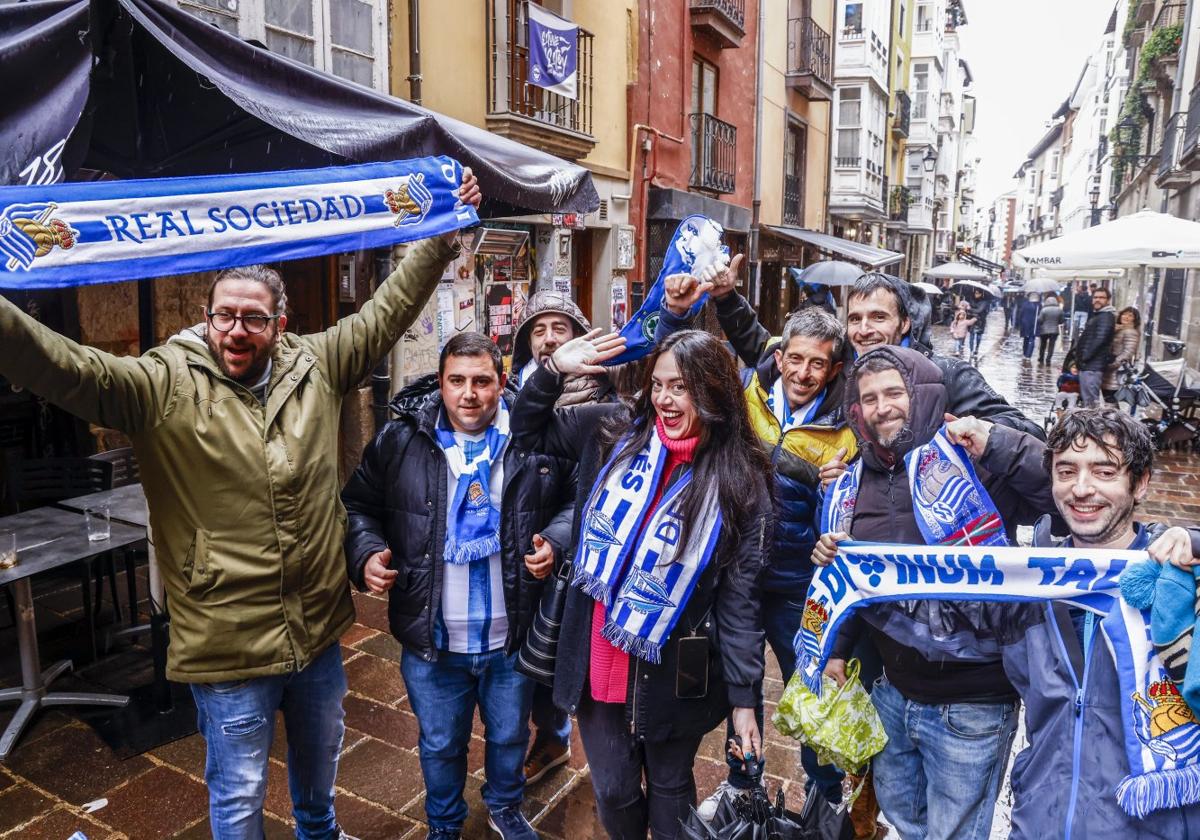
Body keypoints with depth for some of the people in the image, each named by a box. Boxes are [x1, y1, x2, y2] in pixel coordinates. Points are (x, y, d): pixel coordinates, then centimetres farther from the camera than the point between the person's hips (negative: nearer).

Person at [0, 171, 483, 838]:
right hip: (226, 651, -4)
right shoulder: (165, 385, -12)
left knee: (320, 759, 29)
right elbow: (64, 367, -25)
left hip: (318, 632, 4)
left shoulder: (315, 368, -3)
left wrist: (445, 234, -1)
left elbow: (387, 310, 1)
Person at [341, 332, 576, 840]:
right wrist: (367, 552, -13)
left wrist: (556, 541, -13)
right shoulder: (400, 441, -7)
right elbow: (358, 507, 4)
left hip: (513, 637, 0)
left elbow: (576, 501, 4)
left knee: (510, 737, 24)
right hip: (432, 642, 0)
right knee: (440, 745, 21)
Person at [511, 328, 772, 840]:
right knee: (613, 791, 17)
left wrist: (745, 698, -8)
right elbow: (528, 433, 9)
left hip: (672, 669, -2)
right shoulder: (614, 431, -3)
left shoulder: (740, 482, -9)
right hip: (599, 656, 2)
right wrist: (553, 370, -7)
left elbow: (741, 596, -9)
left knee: (669, 788, 19)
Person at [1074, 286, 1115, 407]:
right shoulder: (1096, 315, 21)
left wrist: (1085, 356, -18)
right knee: (1085, 399, 15)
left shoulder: (1106, 316, -10)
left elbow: (1100, 339, -21)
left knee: (1091, 400, -11)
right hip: (1088, 364, 10)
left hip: (1093, 365, -10)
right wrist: (1080, 357, 16)